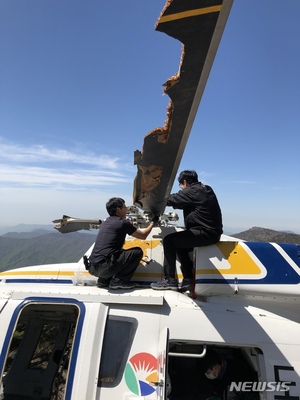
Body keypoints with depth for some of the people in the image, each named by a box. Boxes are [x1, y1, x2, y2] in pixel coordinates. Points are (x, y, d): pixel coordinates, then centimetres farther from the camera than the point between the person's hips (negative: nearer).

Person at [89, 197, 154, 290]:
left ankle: (103, 280, 21)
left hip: (93, 268, 9)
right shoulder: (123, 223, -6)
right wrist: (152, 223, 21)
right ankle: (118, 281, 1)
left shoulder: (106, 222, 17)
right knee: (138, 252, 1)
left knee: (120, 251, 32)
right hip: (105, 267, -8)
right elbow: (143, 235, 5)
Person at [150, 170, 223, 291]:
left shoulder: (191, 191, -11)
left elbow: (171, 199, -6)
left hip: (205, 233, -10)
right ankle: (188, 280, 23)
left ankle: (170, 280, -2)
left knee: (168, 240, -6)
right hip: (213, 232, 10)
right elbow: (182, 203, 25)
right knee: (179, 246, 22)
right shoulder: (206, 190, 18)